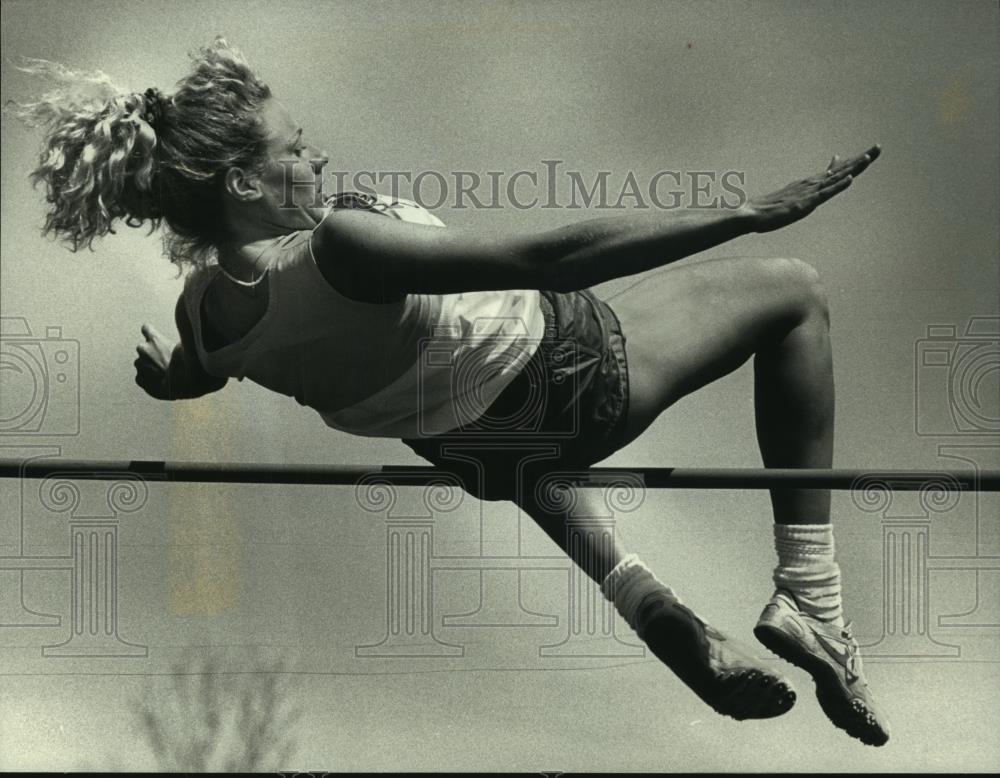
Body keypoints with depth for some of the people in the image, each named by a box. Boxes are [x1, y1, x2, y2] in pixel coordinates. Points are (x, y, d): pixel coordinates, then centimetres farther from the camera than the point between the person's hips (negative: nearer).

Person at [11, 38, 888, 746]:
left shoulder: (205, 307, -15)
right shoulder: (339, 252, -39)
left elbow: (177, 378, 10)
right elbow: (557, 256, -40)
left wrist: (157, 366, 36)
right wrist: (750, 214, -36)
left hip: (465, 448, 8)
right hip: (573, 387, -7)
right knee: (794, 289, 9)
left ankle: (662, 619, 38)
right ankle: (811, 600, 10)